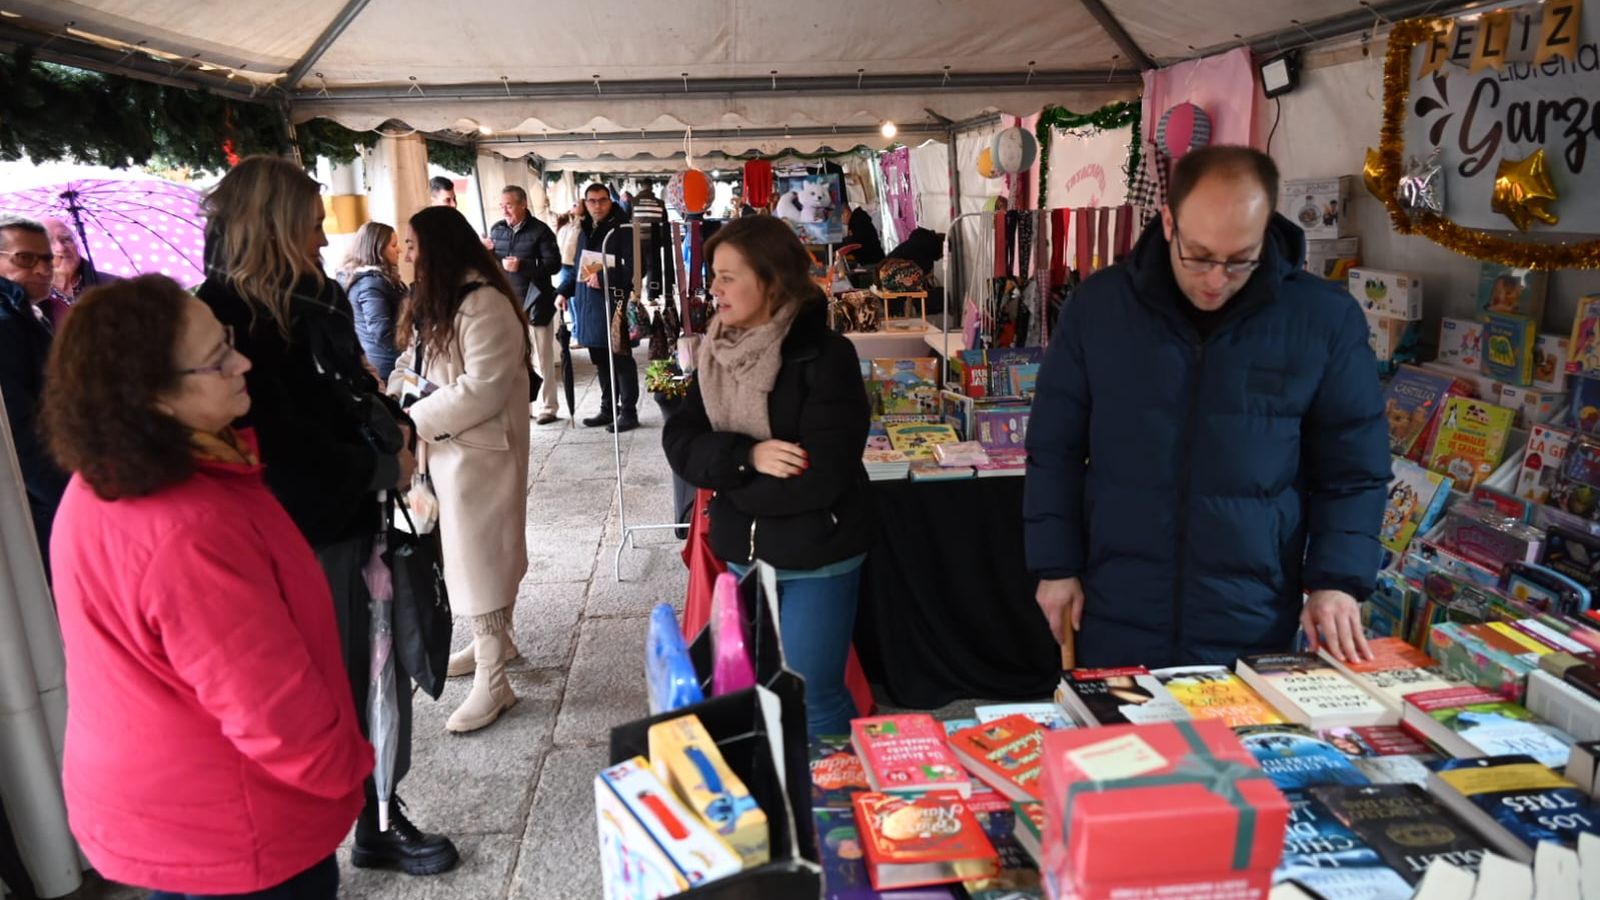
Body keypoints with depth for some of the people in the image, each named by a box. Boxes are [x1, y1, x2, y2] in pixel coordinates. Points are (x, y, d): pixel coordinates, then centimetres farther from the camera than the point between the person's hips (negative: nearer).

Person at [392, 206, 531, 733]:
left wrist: (413, 422, -22)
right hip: (446, 446, 10)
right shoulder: (434, 302, 13)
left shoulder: (484, 304, -20)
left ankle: (492, 683, 5)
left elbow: (483, 389, -26)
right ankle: (493, 642, 35)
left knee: (478, 557, -5)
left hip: (478, 449, -10)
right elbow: (414, 365, 17)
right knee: (467, 551, 18)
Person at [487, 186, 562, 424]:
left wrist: (521, 266, -21)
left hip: (534, 304, -4)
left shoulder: (540, 230, -5)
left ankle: (548, 408, 12)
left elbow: (554, 264, -12)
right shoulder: (497, 229, 10)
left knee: (542, 358, 4)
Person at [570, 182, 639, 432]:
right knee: (601, 361, 13)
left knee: (621, 359, -2)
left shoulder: (621, 229, -6)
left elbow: (631, 267, -14)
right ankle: (608, 409, 23)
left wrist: (604, 278, -21)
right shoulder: (585, 231, 16)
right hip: (589, 303, 7)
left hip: (613, 301, -7)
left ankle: (628, 412, 5)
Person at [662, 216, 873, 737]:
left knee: (811, 697, 5)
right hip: (743, 553, 6)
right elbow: (680, 444, -5)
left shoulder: (824, 355, -17)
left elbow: (820, 475, -24)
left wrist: (727, 478, -12)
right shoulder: (719, 353, 3)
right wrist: (747, 457, -24)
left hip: (815, 558, -6)